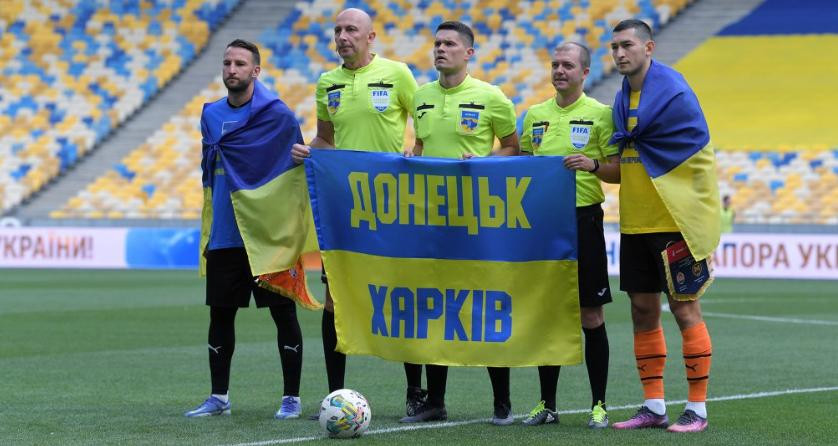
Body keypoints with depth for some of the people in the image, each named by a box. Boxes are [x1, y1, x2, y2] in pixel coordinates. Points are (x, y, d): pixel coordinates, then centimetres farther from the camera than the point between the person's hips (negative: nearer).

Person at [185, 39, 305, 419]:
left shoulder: (279, 116, -7)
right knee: (220, 313, 7)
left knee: (283, 312, -1)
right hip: (224, 236, 5)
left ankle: (291, 398, 5)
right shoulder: (211, 115, 10)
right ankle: (218, 398, 16)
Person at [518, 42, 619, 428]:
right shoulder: (535, 115, 12)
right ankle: (547, 404, 13)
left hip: (583, 218, -4)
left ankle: (598, 404, 6)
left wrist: (593, 165, -21)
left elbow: (618, 172, -3)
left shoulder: (600, 114, -1)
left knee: (590, 316, -1)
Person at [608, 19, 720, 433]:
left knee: (684, 307, -5)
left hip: (675, 220, -8)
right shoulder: (624, 97, 13)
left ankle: (697, 409, 1)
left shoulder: (673, 92, -12)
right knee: (642, 310, 8)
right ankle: (653, 407, 15)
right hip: (636, 223, 8)